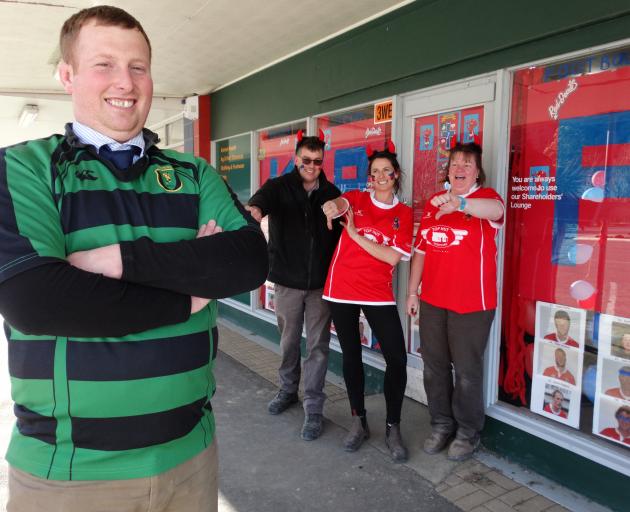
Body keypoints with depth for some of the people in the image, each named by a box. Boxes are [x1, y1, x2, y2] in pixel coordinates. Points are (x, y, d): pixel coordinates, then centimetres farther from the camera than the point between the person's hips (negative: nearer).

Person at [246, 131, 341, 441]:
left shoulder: (331, 193, 3)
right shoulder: (279, 187, -4)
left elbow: (340, 236, 7)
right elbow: (262, 199, -27)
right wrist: (255, 209, -52)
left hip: (321, 282, 1)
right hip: (287, 280, 0)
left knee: (317, 346, 4)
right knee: (289, 340, 15)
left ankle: (313, 407, 15)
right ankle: (288, 390, 37)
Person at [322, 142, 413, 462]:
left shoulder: (404, 214, 4)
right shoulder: (356, 199, 4)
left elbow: (393, 257, -9)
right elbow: (338, 204, -21)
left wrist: (355, 235, -13)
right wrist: (330, 206, -45)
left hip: (378, 294, 0)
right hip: (342, 290, 0)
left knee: (397, 359, -6)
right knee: (351, 355, 10)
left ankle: (393, 428, 13)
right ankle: (359, 422, 27)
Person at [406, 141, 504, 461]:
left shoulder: (485, 197, -5)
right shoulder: (433, 203, 10)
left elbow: (496, 210, -32)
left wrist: (458, 202, -51)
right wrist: (412, 292, 12)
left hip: (472, 303, -5)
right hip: (432, 300, 6)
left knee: (466, 369, 5)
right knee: (434, 365, 14)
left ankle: (468, 432, 24)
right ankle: (441, 424, 32)